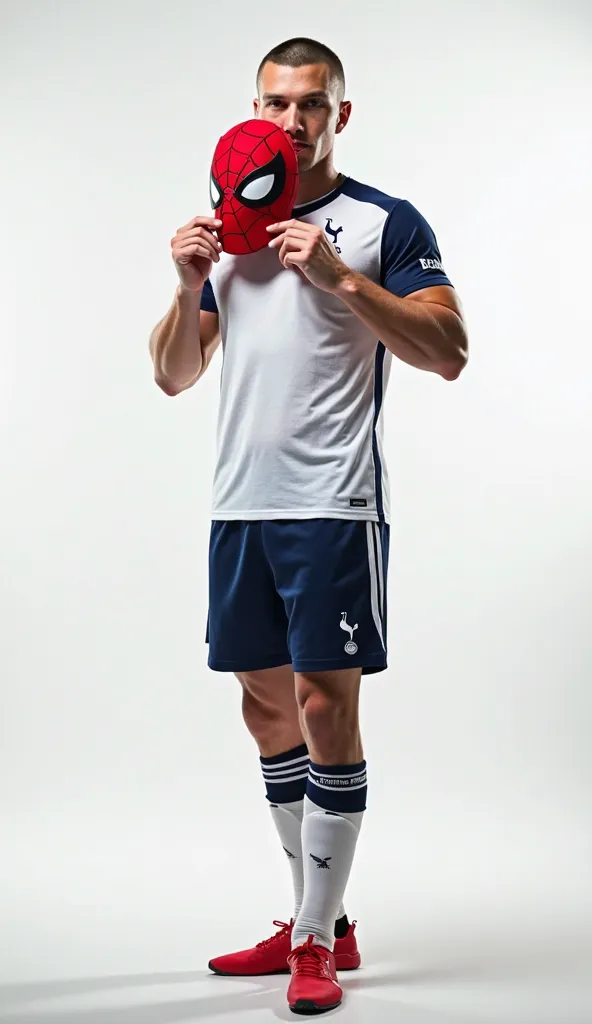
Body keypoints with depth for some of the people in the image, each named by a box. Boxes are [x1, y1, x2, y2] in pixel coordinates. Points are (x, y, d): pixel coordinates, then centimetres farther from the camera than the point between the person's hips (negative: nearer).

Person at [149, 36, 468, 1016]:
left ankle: (316, 942, 4)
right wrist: (189, 285, -1)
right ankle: (318, 922, 23)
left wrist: (341, 279, -19)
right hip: (240, 504, 6)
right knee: (269, 708, 11)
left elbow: (448, 352, -11)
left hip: (333, 504, -6)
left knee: (324, 705, -7)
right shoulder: (227, 232, 16)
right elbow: (173, 376, 15)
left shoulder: (384, 223, -1)